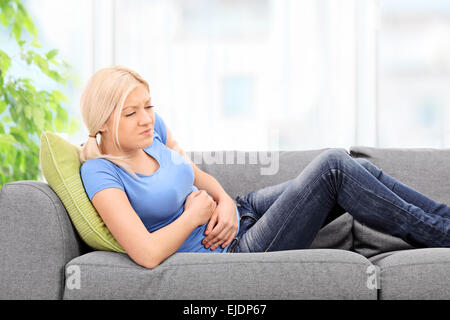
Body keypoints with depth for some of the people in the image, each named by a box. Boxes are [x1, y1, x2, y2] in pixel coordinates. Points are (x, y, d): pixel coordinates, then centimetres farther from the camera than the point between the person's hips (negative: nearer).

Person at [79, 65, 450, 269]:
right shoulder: (101, 174, -21)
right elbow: (147, 253, -31)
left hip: (241, 211, 8)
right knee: (333, 165, -19)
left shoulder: (152, 127, 1)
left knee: (360, 170, -4)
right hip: (230, 253, -8)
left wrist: (225, 201, -5)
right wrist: (197, 213, -15)